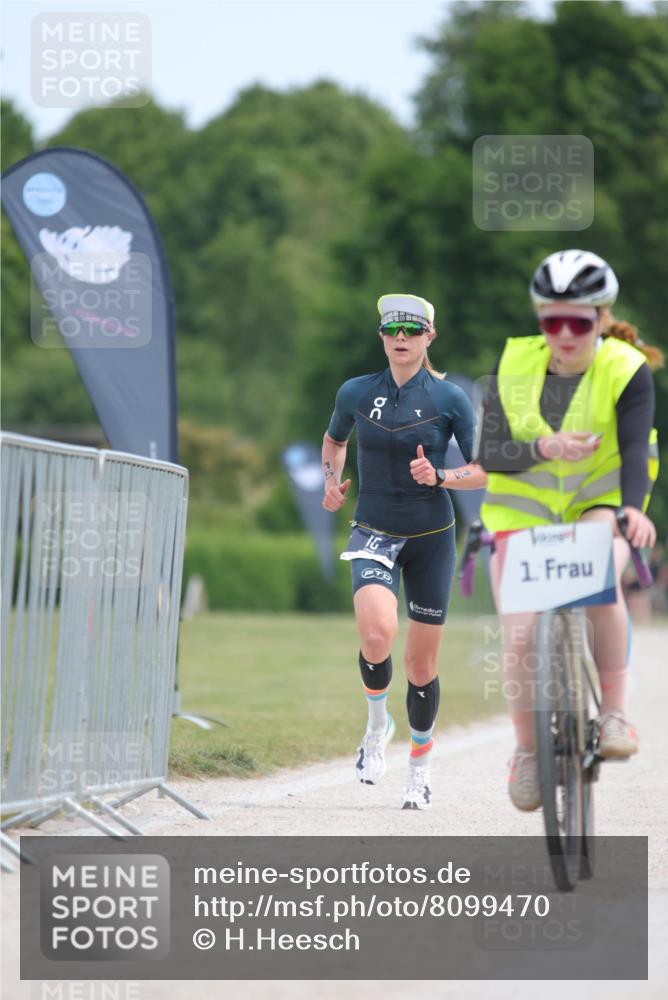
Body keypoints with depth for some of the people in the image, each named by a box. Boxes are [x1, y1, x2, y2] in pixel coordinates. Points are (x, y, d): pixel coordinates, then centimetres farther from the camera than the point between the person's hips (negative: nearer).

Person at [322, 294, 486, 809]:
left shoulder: (450, 398, -5)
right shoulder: (355, 393, 1)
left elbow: (483, 471, -2)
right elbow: (334, 439, 22)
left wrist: (439, 477, -19)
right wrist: (332, 482, 4)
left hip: (431, 538, 0)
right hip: (373, 534, 0)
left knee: (422, 661, 4)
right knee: (377, 636, -26)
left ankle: (421, 765, 26)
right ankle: (378, 722, 3)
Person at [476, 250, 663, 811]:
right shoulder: (515, 367, -12)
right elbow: (488, 453, -17)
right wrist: (544, 448, -36)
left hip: (599, 501, -1)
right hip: (524, 506, 1)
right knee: (520, 636, -12)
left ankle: (615, 712, -18)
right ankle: (527, 750, 10)